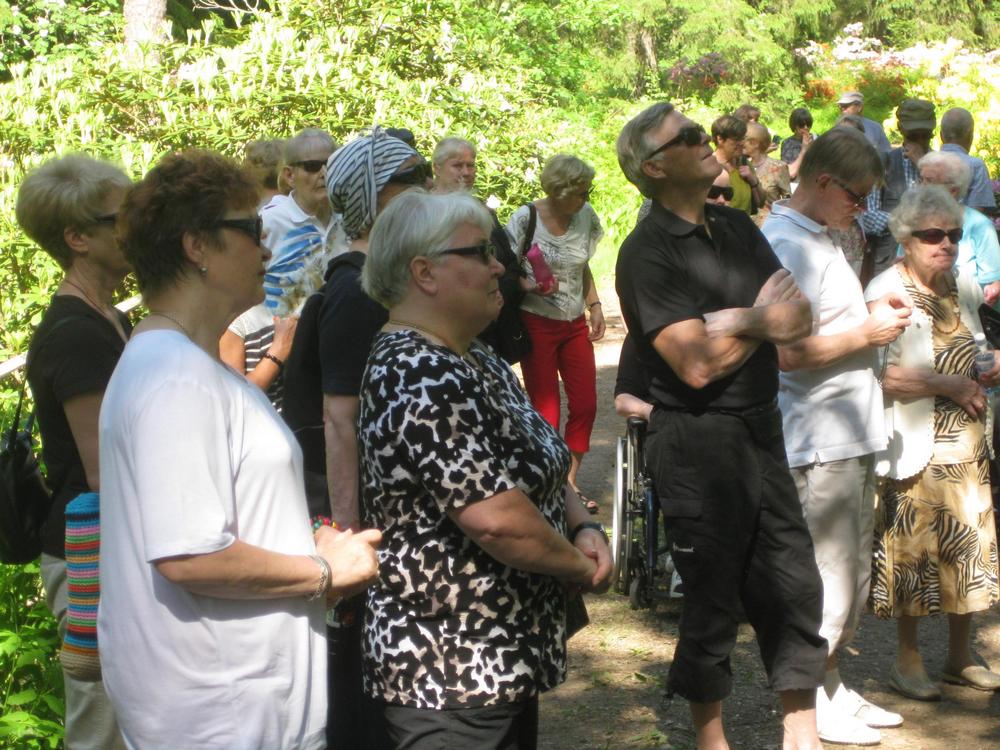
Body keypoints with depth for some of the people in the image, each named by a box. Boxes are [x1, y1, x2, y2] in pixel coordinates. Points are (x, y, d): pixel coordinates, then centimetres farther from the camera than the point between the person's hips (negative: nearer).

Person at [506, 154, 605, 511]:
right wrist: (531, 287, -26)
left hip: (575, 324, 5)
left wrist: (594, 305, 6)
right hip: (537, 324, -5)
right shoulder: (525, 218, -13)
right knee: (546, 411, -1)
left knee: (585, 405, 3)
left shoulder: (585, 216, 2)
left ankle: (570, 481, 18)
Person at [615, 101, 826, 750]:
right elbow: (697, 365, -20)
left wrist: (733, 323, -14)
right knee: (712, 597, 6)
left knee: (793, 585, 10)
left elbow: (799, 318, 3)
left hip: (761, 429, 7)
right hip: (698, 444, -6)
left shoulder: (738, 228, 11)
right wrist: (760, 324, -4)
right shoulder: (647, 253, -12)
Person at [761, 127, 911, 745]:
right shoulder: (788, 245, -18)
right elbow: (793, 352, -26)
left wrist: (871, 308, 8)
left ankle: (831, 687, 31)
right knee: (829, 581, 0)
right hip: (821, 440, -10)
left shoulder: (820, 236, 14)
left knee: (853, 576, 19)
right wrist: (869, 332, -15)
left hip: (852, 432, 10)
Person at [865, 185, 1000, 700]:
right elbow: (883, 376, -20)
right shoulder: (887, 292, -12)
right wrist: (952, 385, -18)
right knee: (914, 549, 1)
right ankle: (907, 658, 16)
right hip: (916, 443, -6)